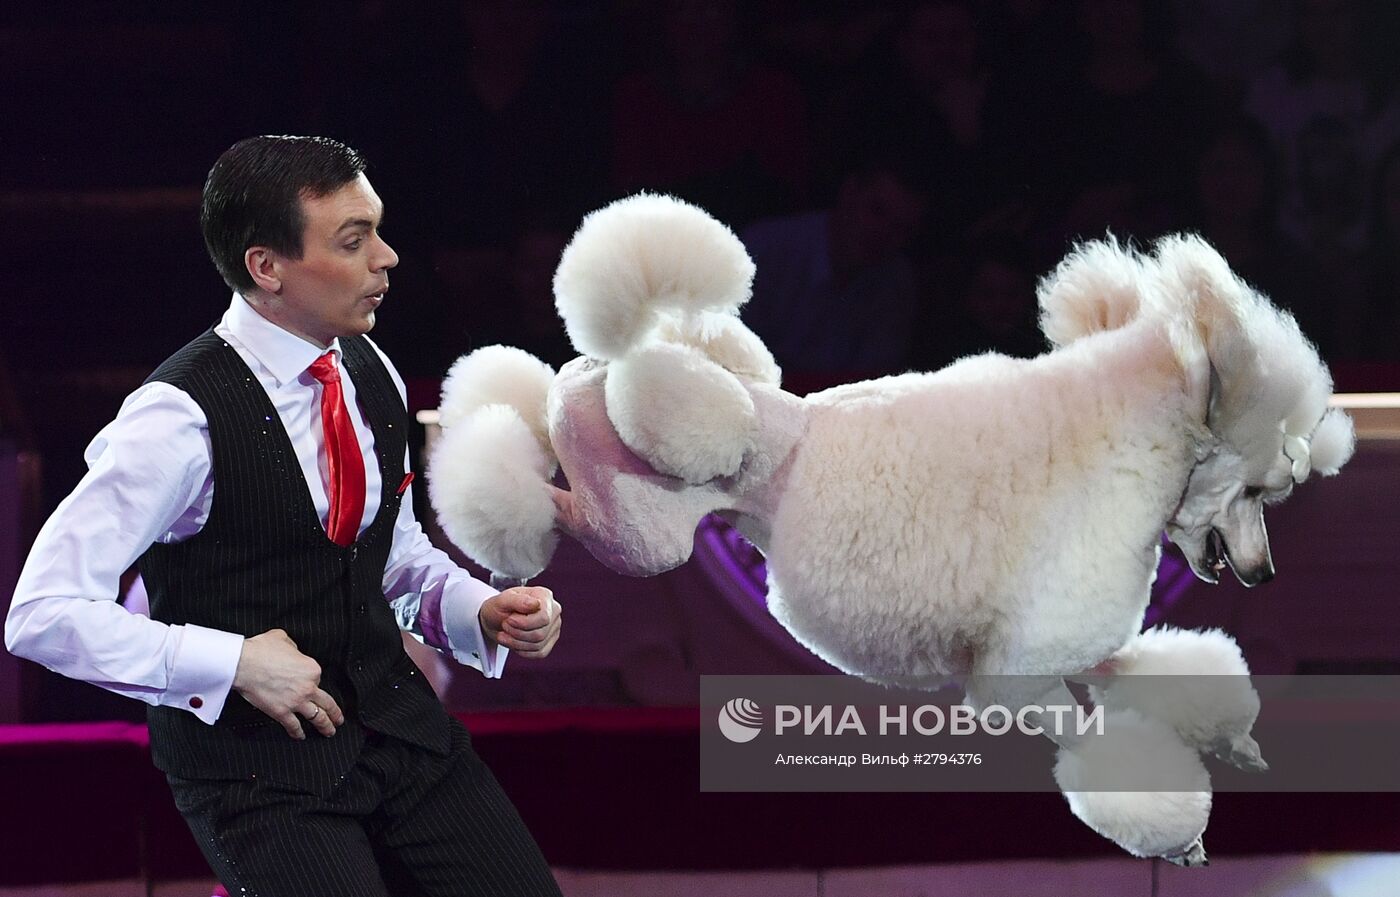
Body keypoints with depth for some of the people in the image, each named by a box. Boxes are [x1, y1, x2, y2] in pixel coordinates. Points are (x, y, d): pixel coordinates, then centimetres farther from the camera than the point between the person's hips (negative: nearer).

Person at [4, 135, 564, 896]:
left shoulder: (371, 376, 5)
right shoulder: (184, 418, -18)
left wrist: (483, 613, 1)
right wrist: (236, 663, -23)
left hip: (395, 715, 6)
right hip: (258, 764, -6)